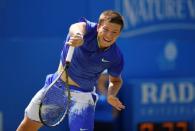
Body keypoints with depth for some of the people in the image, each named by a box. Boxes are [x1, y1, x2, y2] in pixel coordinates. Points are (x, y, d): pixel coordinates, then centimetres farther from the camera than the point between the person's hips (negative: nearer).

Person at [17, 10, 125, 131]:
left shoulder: (116, 57, -19)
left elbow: (116, 80, 2)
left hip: (82, 95, -1)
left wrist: (111, 95, -20)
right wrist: (78, 35, -74)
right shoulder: (89, 29, -24)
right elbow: (76, 27, -50)